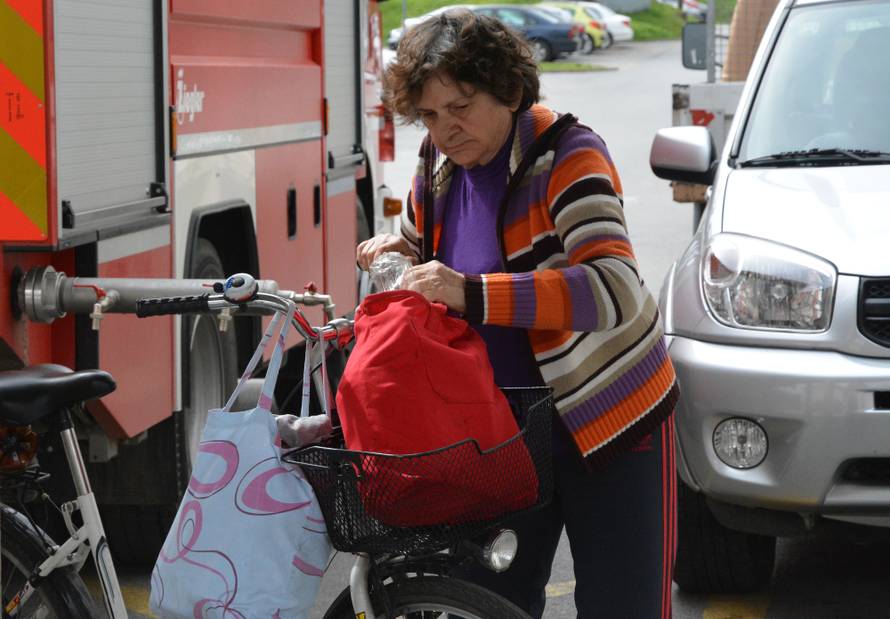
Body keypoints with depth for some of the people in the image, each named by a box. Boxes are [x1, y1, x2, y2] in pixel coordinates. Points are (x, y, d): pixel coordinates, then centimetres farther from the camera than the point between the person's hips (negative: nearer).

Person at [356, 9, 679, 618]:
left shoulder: (565, 155, -19)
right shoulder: (438, 169, 2)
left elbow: (616, 291, -34)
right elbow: (433, 264, 21)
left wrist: (473, 294, -41)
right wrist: (403, 253, -4)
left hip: (608, 419, -6)